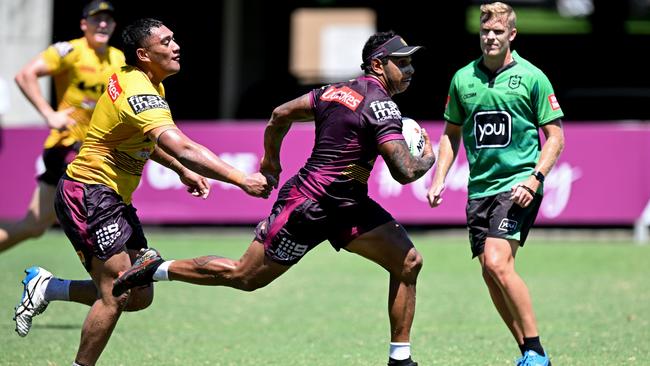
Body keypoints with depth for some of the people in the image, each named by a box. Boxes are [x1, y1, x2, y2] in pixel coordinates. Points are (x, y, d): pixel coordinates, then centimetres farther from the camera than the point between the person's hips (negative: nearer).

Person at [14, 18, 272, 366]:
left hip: (115, 199, 10)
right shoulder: (140, 93, -22)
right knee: (116, 295, -14)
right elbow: (183, 149, -34)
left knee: (140, 296, 7)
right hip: (88, 192, -10)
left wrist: (184, 172, 19)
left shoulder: (144, 83, 9)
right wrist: (241, 179, -36)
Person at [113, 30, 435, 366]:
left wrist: (271, 160, 30)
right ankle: (157, 268, 18)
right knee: (244, 276, 3)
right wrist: (427, 159, -4)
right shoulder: (381, 106, -18)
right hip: (309, 206, -10)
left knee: (408, 263, 1)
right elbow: (405, 172, -26)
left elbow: (280, 115, 17)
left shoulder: (337, 90, 9)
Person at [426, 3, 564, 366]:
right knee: (491, 274, 2)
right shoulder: (463, 78, 8)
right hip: (480, 187, 5)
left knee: (497, 263, -20)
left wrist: (535, 178, -14)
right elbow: (452, 133, 19)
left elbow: (555, 136, -2)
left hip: (517, 186, -5)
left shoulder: (532, 77, -4)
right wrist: (439, 179, 8)